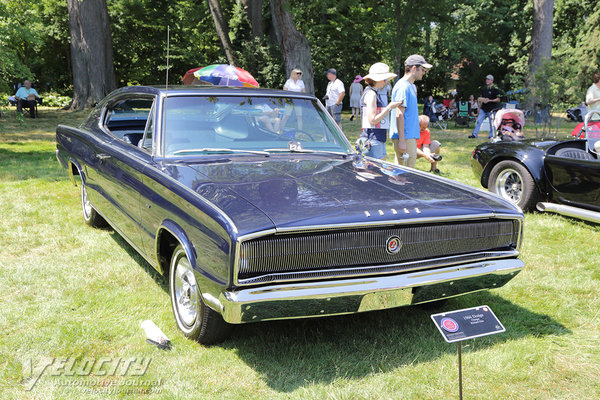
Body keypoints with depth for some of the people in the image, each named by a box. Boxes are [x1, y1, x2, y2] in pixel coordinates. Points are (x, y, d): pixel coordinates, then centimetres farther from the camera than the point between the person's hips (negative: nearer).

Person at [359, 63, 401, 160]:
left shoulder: (374, 93, 17)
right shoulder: (370, 94, -13)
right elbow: (373, 120, -19)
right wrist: (389, 107, -15)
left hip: (379, 140, 10)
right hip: (372, 140, -10)